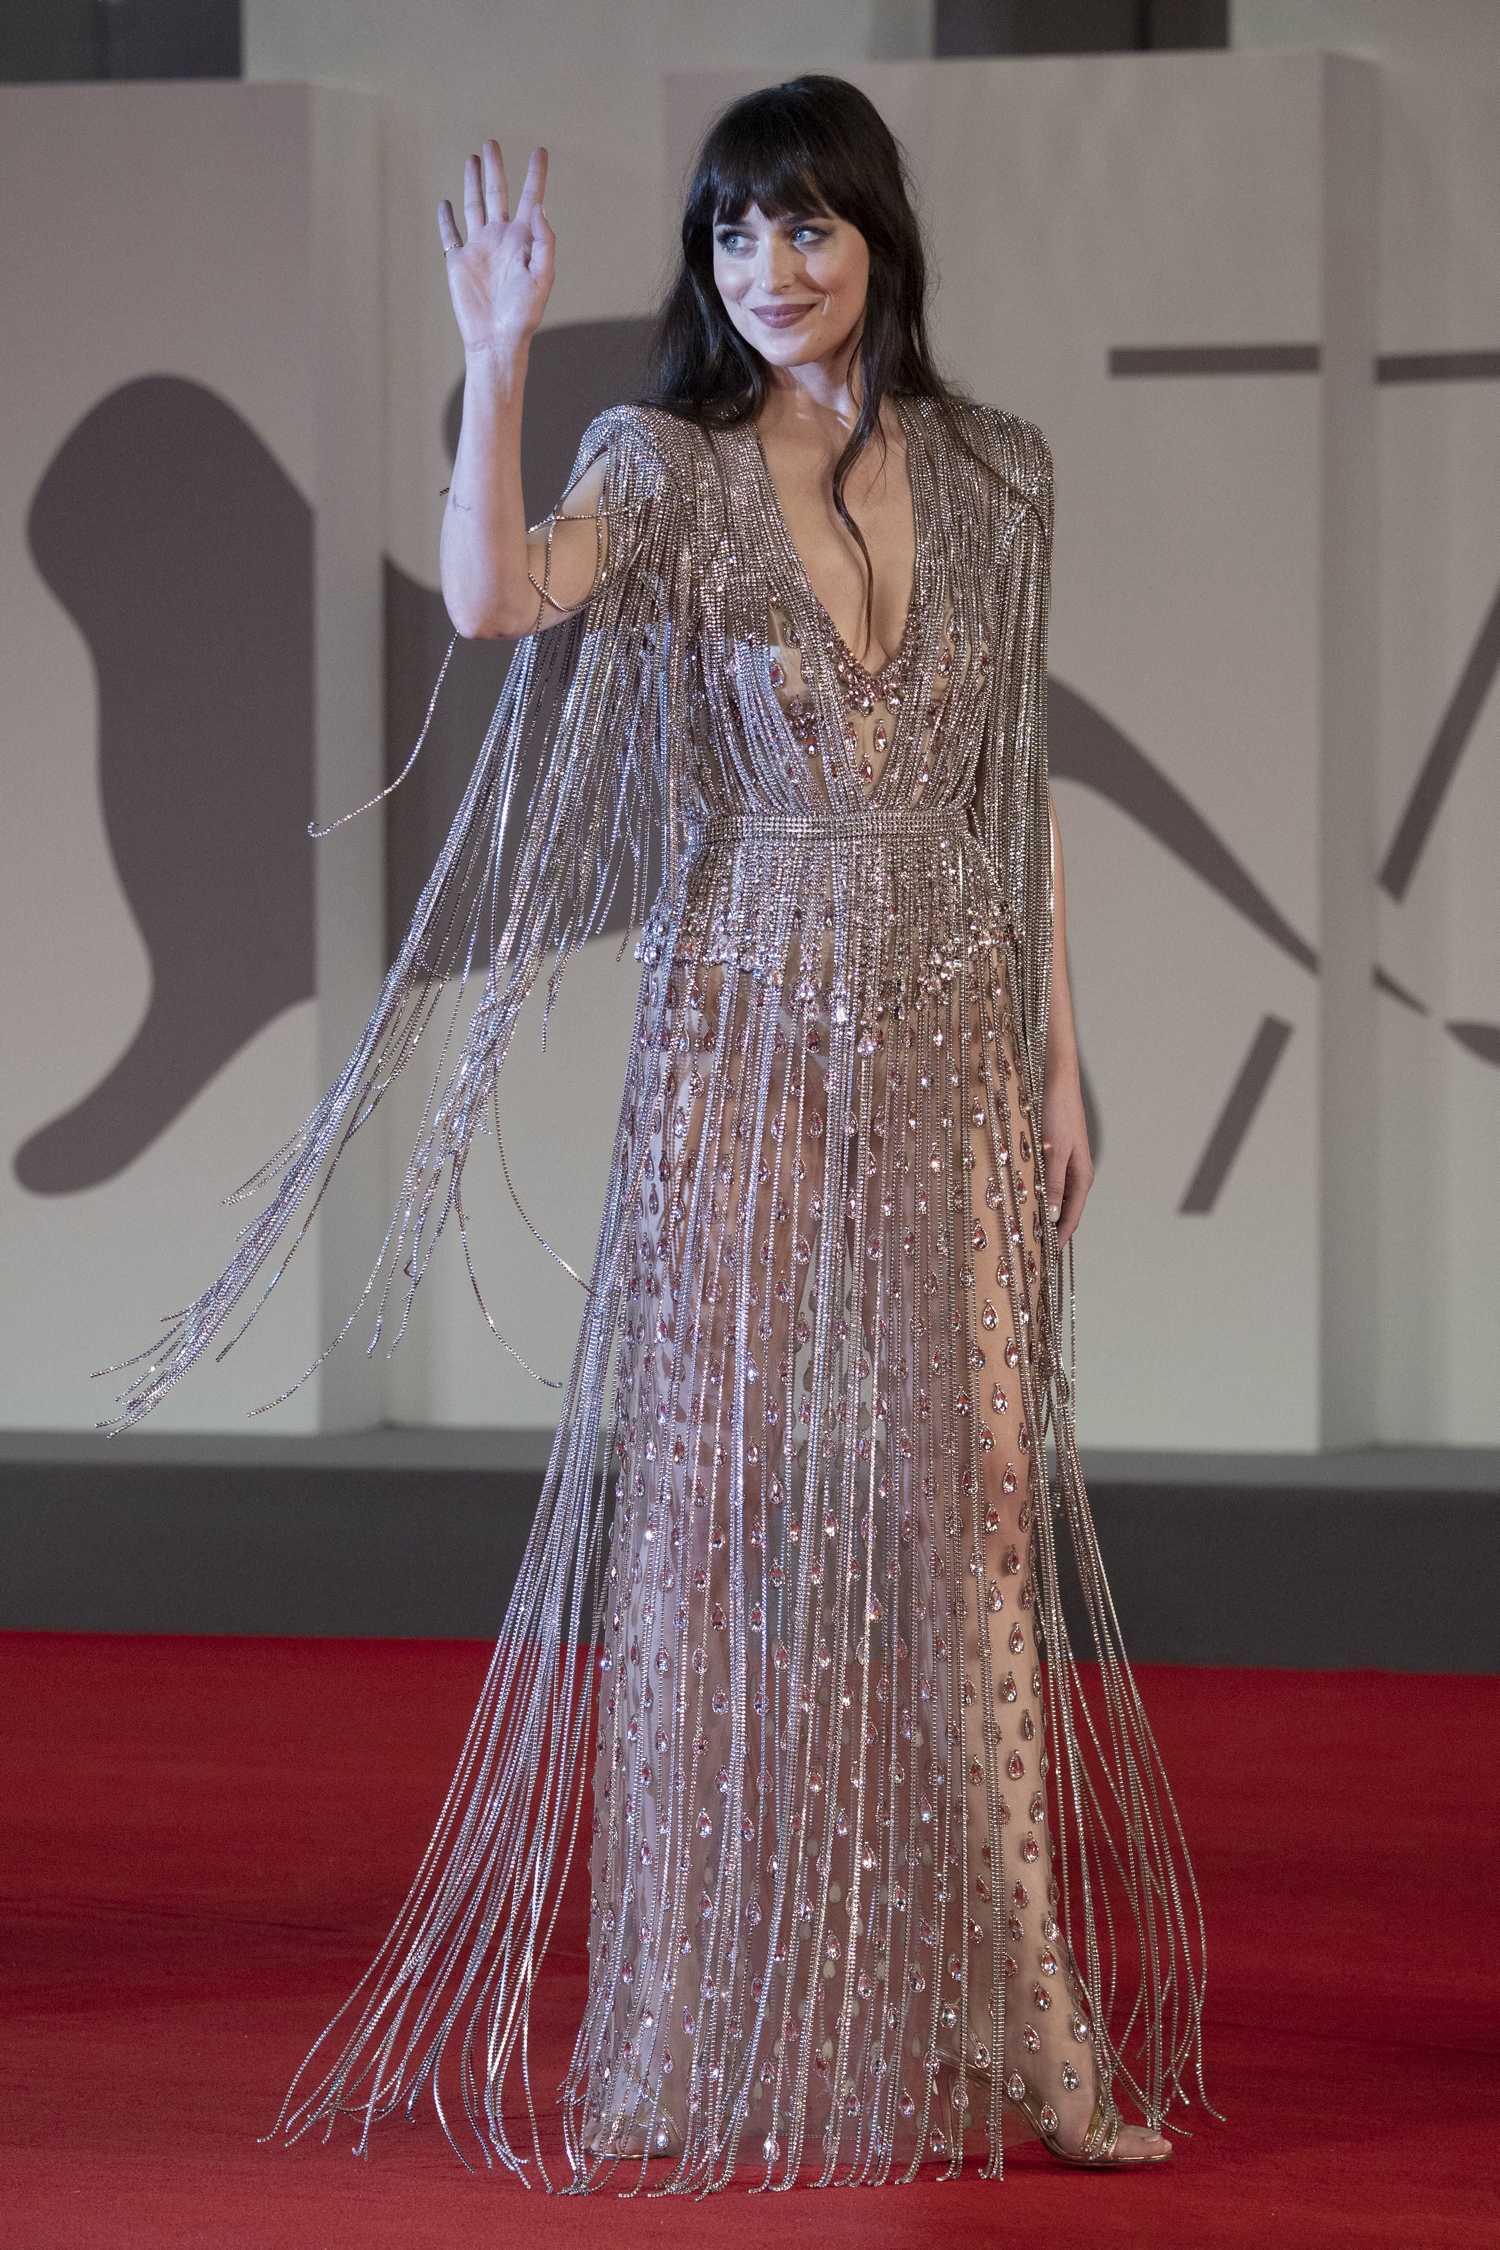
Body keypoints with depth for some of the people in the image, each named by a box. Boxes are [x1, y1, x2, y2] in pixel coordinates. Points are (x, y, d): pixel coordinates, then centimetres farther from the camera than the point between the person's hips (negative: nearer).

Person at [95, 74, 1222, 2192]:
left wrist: (1059, 1060, 8)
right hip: (747, 1036, -3)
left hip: (949, 1035, 3)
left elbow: (1021, 784, 11)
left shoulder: (993, 476, 8)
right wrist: (495, 362, -30)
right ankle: (739, 2029, 6)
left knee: (963, 1497, 3)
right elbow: (494, 599, -22)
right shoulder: (667, 466, -1)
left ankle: (984, 2017, 9)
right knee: (735, 1489, -1)